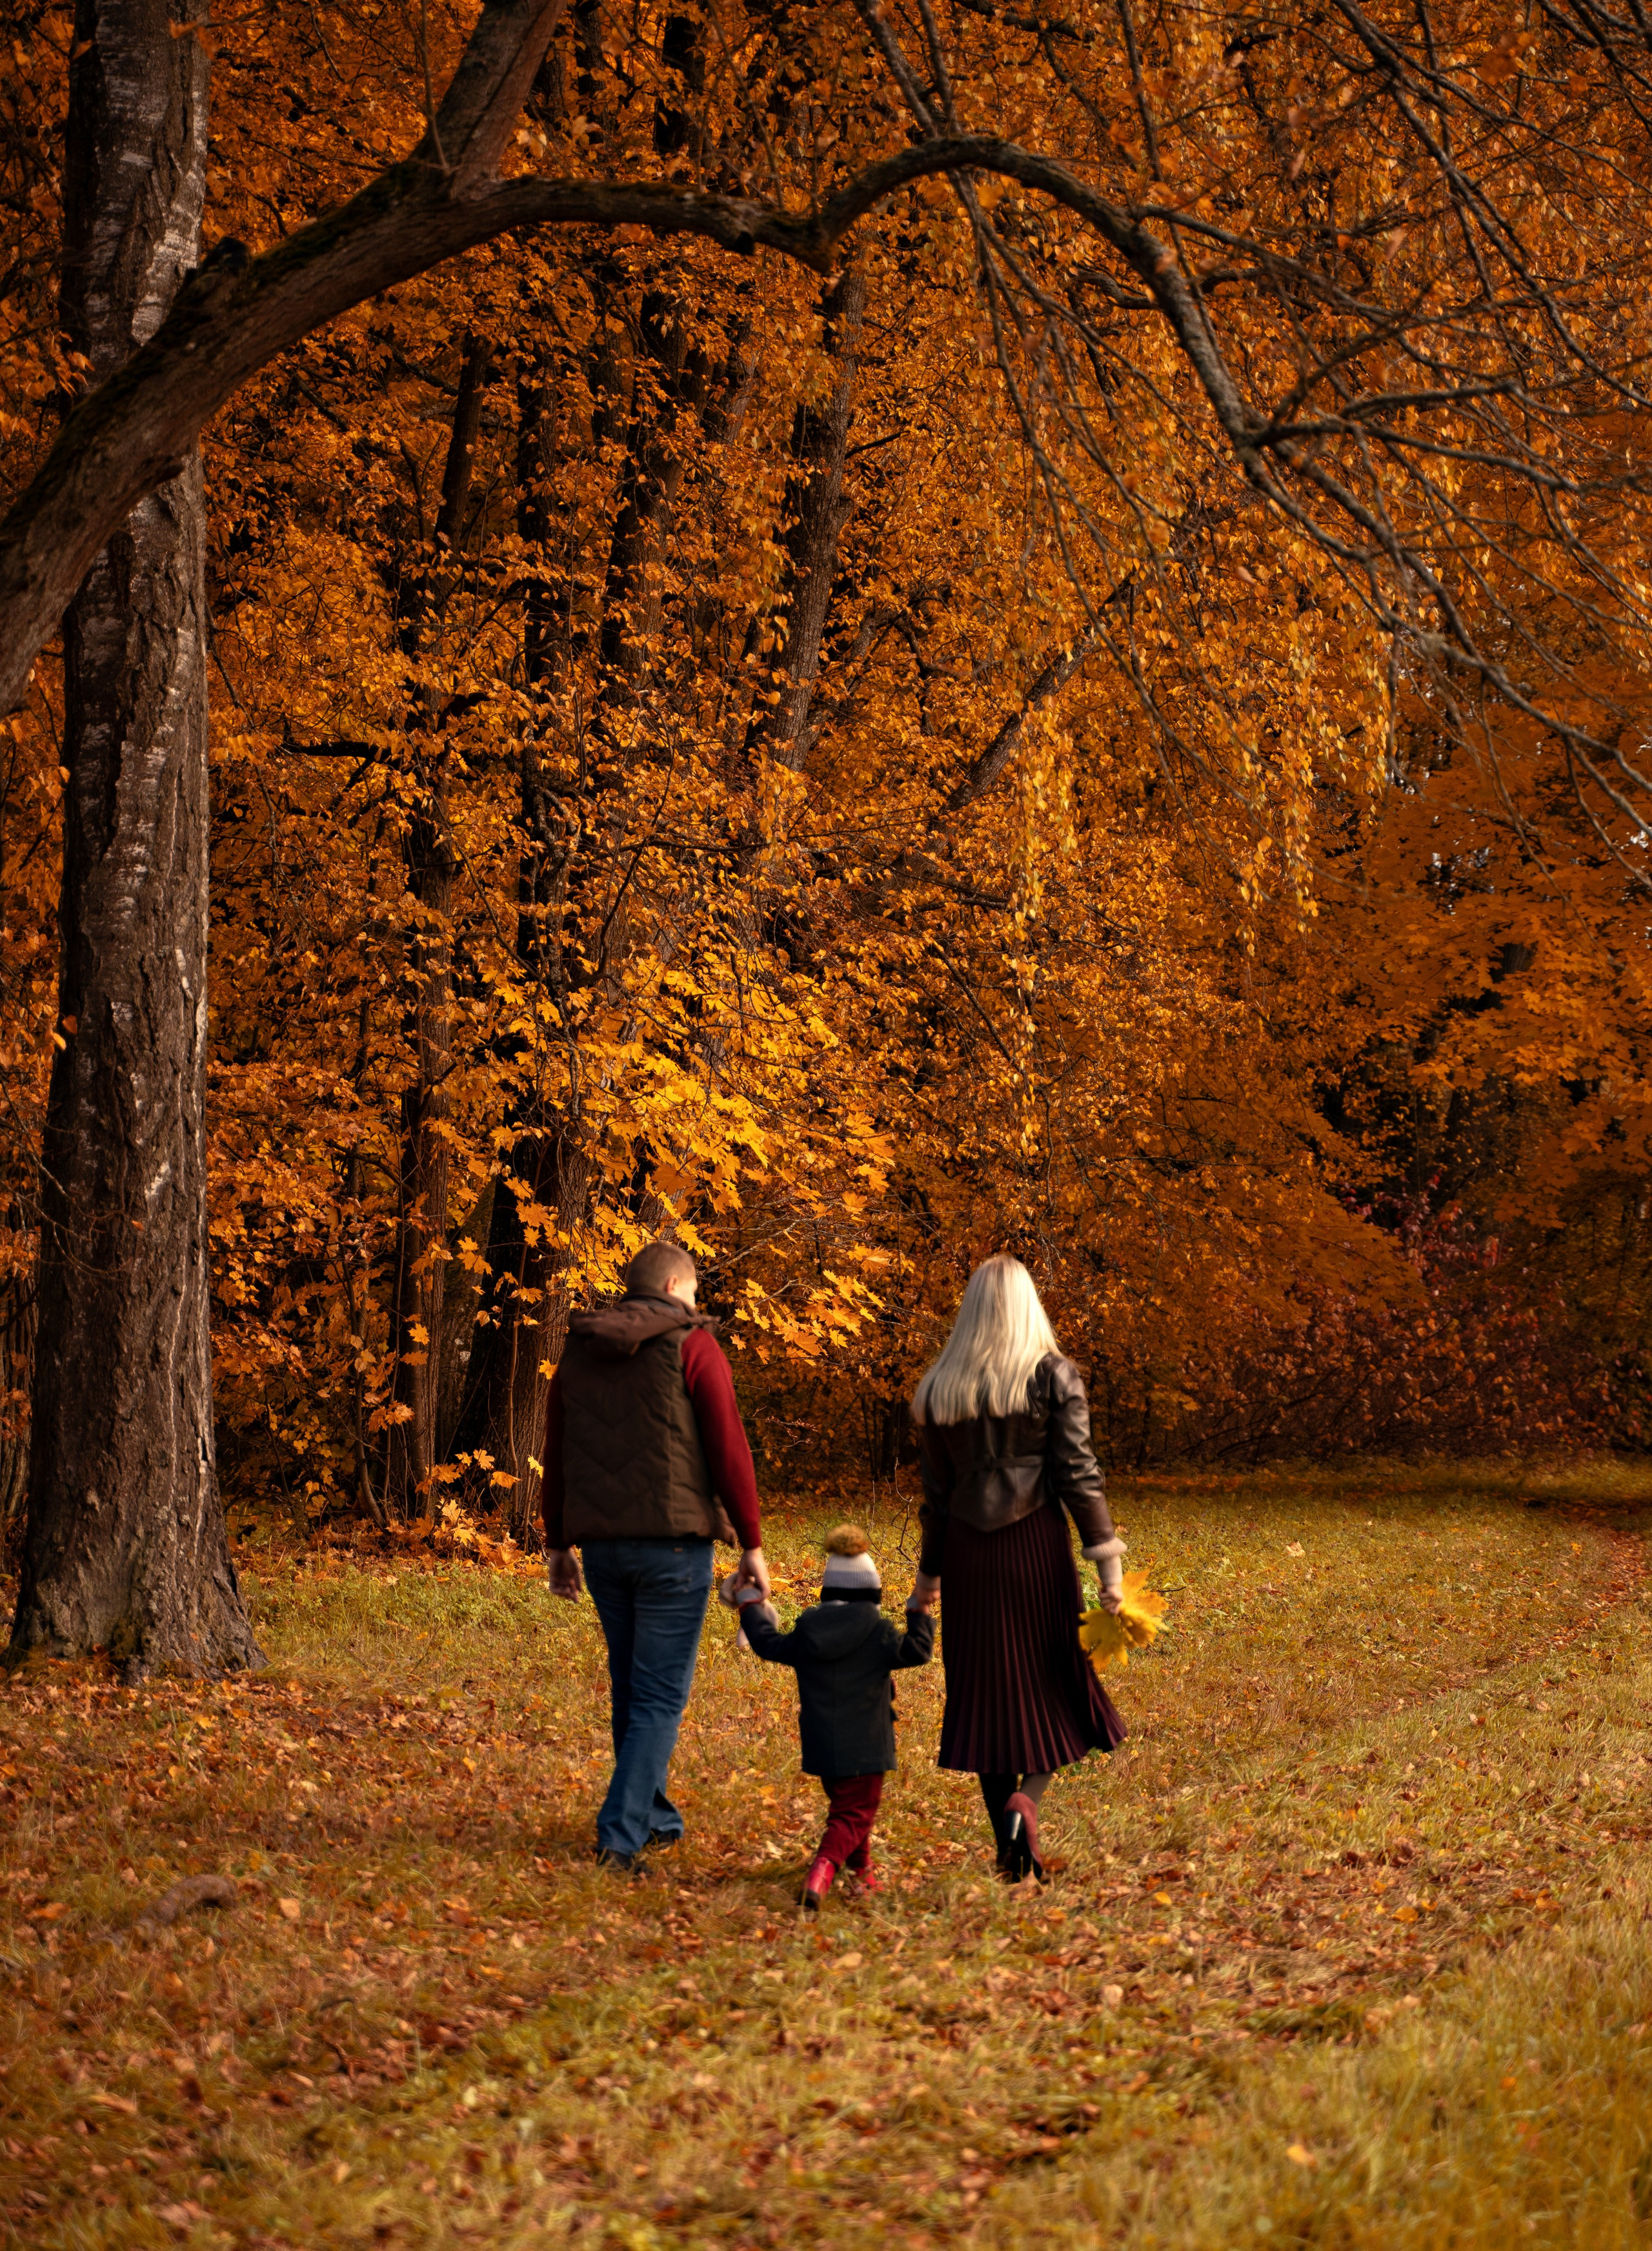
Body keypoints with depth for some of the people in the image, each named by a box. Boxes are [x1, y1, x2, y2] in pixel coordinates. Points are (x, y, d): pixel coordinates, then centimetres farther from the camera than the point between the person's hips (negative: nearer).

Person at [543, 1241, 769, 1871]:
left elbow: (555, 1457, 15)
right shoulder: (691, 1346, -5)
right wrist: (752, 1545, -5)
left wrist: (559, 1545, 21)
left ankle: (655, 1818, 28)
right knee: (660, 1695, -2)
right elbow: (729, 1451, -9)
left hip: (600, 1543, 6)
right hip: (672, 1539, -6)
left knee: (631, 1689, 18)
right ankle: (621, 1835, -10)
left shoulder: (579, 1352, 12)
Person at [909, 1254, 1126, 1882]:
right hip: (1036, 1544, -3)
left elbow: (936, 1489, 10)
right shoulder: (1054, 1378, -4)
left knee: (988, 1688, 9)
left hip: (968, 1547, 3)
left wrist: (928, 1572, 17)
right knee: (1053, 1683, 9)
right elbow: (1077, 1473, -9)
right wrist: (1106, 1555, -7)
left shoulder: (938, 1389, 6)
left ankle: (1012, 1852, 11)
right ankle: (1027, 1799, -16)